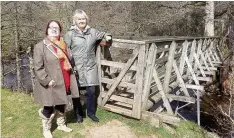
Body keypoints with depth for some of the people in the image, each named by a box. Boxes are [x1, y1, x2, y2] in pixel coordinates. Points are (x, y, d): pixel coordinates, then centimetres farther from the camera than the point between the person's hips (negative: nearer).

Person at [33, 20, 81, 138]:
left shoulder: (62, 45, 10)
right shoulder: (40, 46, -11)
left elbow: (67, 61, 21)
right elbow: (38, 67, -15)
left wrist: (69, 79, 14)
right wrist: (47, 81, -19)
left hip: (62, 83, 6)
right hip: (50, 85, -6)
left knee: (61, 105, 20)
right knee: (48, 108, 7)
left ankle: (61, 124, 39)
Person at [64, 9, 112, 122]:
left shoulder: (93, 31, 7)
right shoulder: (70, 34, -2)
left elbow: (103, 35, 25)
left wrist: (107, 37, 1)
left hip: (90, 67, 2)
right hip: (76, 68, -2)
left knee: (91, 91, 4)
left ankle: (91, 113, 26)